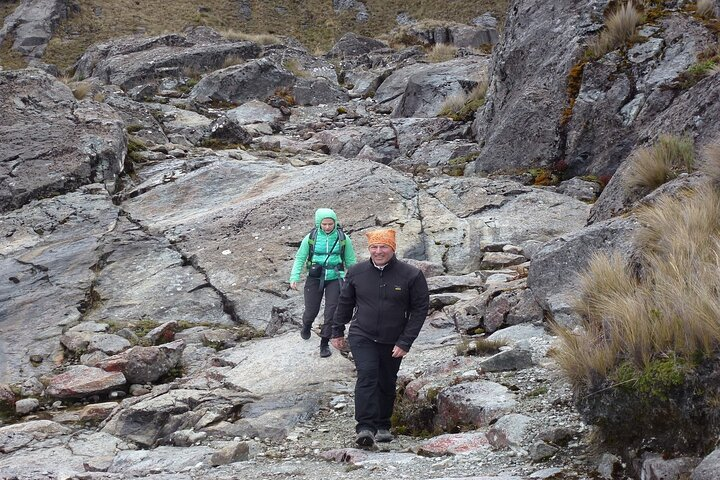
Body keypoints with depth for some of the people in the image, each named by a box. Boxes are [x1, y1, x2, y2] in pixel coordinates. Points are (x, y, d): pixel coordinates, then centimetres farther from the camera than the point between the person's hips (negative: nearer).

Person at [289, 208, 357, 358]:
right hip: (315, 279, 0)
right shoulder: (311, 238, -5)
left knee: (331, 312, -4)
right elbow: (300, 259, 1)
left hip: (335, 279, 0)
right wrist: (294, 277, -10)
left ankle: (324, 343, 12)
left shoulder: (343, 239, -3)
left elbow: (350, 261, 7)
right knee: (311, 310, 7)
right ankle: (306, 326, 43)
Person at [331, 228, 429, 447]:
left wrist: (405, 342, -9)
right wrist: (337, 332, 16)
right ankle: (365, 428, -24)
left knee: (387, 383, 11)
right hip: (362, 337, 0)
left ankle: (383, 427, 29)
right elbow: (345, 303, 13)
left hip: (393, 342, 1)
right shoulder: (357, 273, -1)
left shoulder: (411, 275, -8)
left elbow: (420, 309, -4)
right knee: (367, 376, -19)